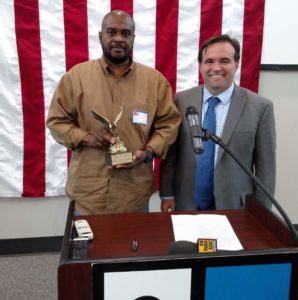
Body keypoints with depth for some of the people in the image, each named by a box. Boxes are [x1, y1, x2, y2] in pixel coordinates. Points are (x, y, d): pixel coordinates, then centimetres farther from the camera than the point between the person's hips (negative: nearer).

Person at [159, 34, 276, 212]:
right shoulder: (181, 101, -3)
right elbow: (170, 153, 2)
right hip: (185, 204, 2)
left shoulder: (260, 107, -9)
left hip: (234, 206, -1)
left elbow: (265, 166, -5)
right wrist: (167, 194, 1)